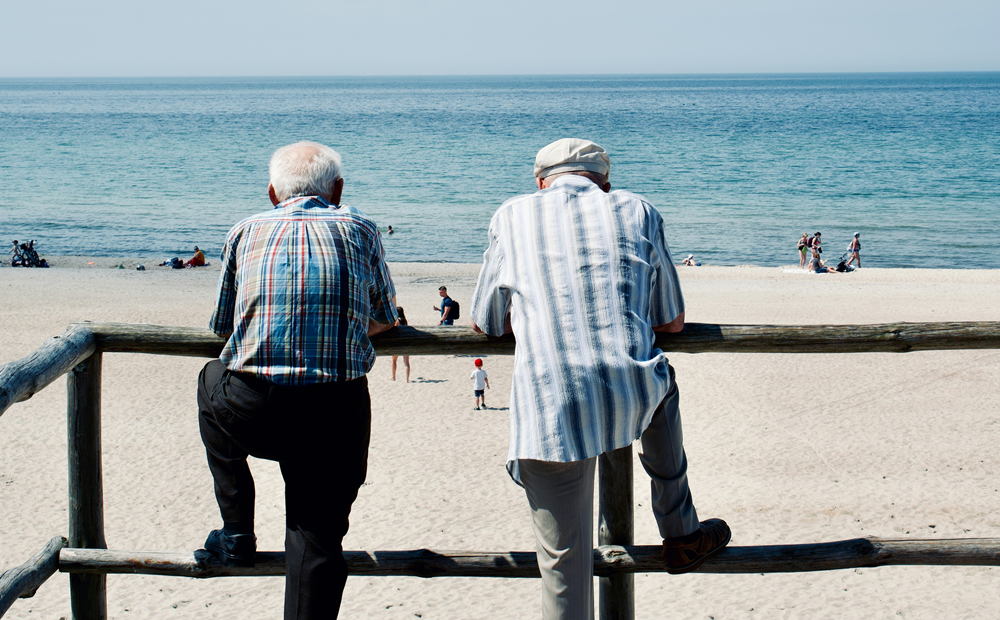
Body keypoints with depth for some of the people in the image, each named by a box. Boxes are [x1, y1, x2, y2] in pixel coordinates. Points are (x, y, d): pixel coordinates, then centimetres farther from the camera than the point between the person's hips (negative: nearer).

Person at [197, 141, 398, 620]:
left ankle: (237, 532, 29)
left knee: (212, 381, 32)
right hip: (338, 411, 0)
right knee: (318, 537, 10)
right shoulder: (360, 230, 12)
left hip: (252, 415, 1)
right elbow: (385, 319, 23)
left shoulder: (247, 231, 13)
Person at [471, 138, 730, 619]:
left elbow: (484, 323, 22)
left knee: (565, 571, 8)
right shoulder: (636, 210, 15)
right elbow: (673, 321, 23)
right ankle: (682, 534, 42)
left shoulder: (512, 215, 14)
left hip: (549, 413, -1)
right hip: (632, 399, 1)